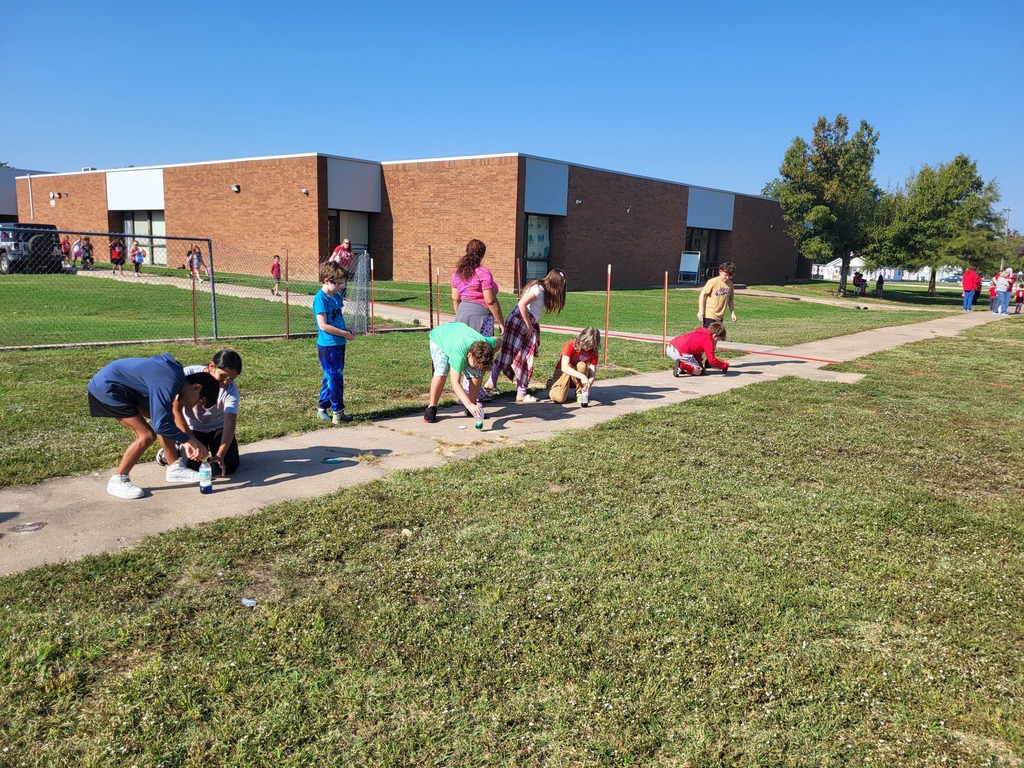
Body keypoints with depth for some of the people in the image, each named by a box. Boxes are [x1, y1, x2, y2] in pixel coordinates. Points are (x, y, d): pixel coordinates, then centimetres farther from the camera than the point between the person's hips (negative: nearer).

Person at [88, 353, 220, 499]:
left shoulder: (176, 376, 3)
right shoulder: (169, 384, -28)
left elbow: (164, 419, 13)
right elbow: (161, 425, -29)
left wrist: (185, 441, 9)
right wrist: (190, 440, -18)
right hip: (106, 388, -10)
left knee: (165, 417, 9)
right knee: (147, 435, -13)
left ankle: (175, 468, 18)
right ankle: (117, 481, 1)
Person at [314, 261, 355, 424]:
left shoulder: (337, 296, 10)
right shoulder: (320, 299, -15)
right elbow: (323, 325, -21)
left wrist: (346, 330, 2)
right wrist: (345, 334, -16)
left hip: (338, 344, 9)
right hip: (327, 345, -9)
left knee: (331, 377, 15)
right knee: (335, 378, -3)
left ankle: (322, 408, 27)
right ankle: (337, 412, 5)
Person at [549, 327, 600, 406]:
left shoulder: (593, 352, -11)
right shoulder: (571, 345, -21)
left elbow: (592, 374, -13)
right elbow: (564, 367, -33)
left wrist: (588, 385, -36)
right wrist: (582, 376, -46)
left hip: (577, 379, 2)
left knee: (582, 365, -32)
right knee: (559, 398, -29)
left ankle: (580, 394, -15)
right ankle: (552, 385, 9)